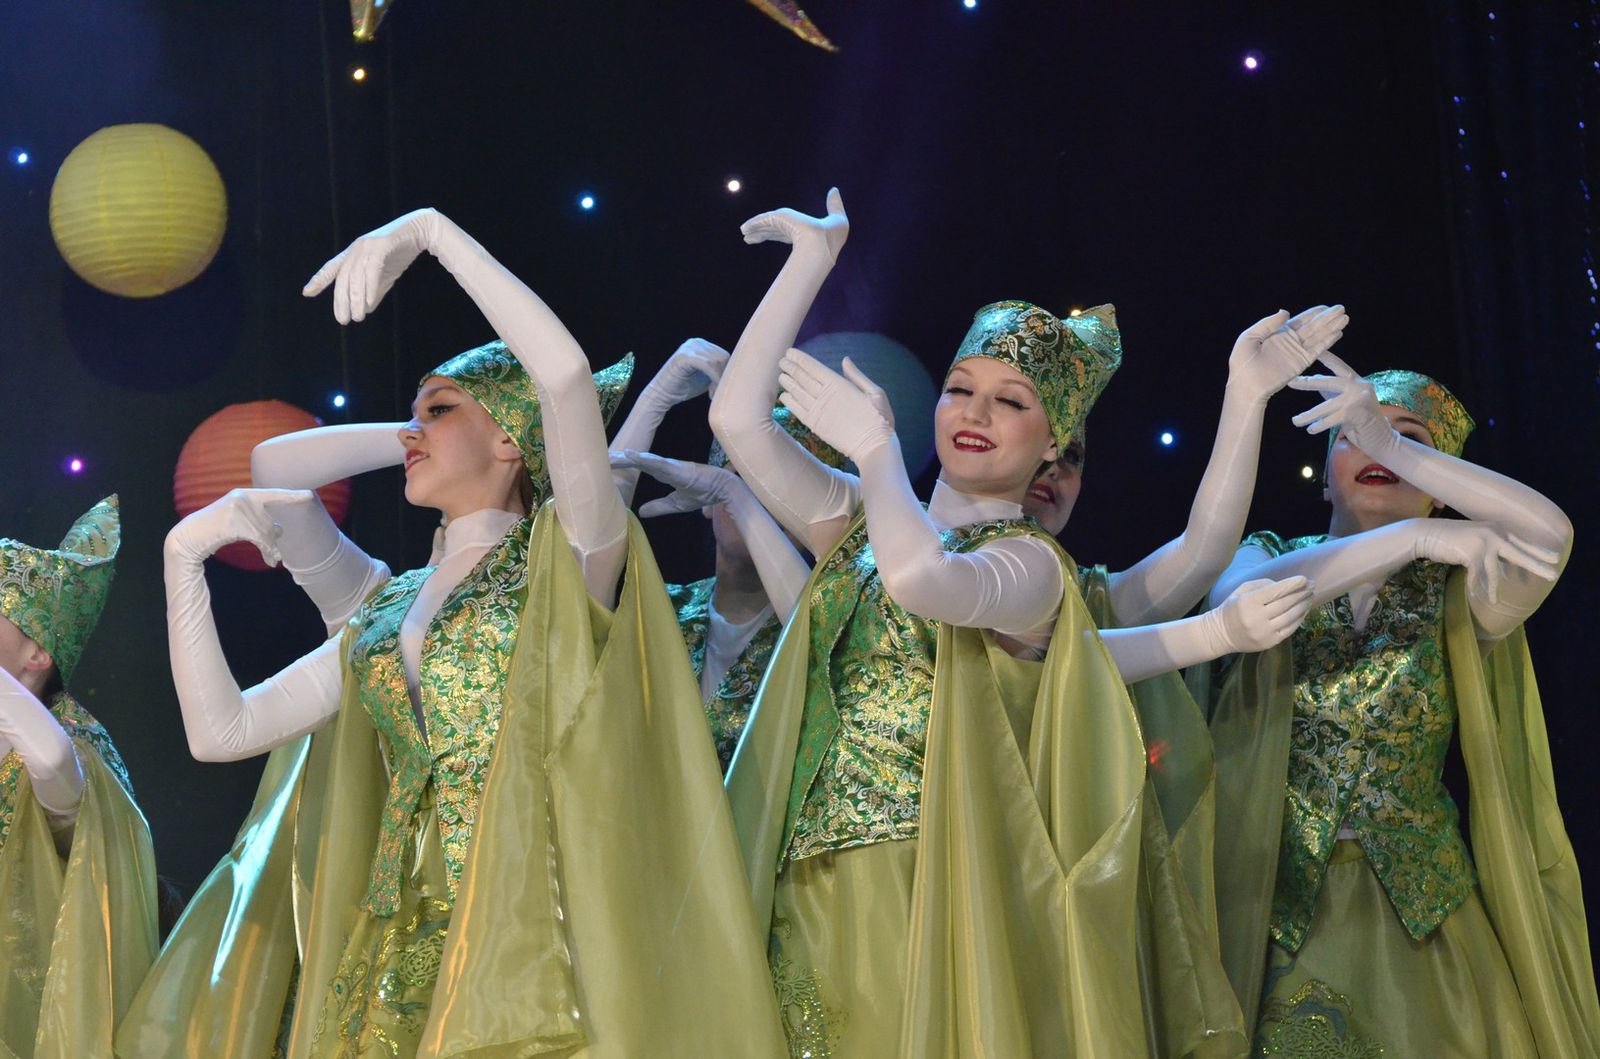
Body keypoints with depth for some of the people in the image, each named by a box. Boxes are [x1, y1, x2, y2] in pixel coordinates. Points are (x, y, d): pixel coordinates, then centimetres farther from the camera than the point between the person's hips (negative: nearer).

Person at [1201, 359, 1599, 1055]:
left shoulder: (1457, 589, 5)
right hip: (1280, 905, 0)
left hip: (1421, 913, 1)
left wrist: (1390, 440, -21)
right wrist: (1414, 537, -23)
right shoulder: (1268, 557, 6)